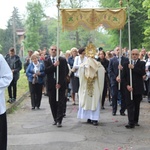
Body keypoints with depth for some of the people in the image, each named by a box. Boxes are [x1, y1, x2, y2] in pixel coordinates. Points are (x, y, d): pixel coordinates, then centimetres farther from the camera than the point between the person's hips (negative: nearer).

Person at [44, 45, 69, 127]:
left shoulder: (63, 60, 3)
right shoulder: (46, 61, 8)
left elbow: (65, 72, -2)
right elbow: (46, 71, -8)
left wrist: (60, 83, -9)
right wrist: (54, 65, -20)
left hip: (60, 84, -2)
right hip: (51, 85, 2)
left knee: (60, 103, -5)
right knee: (52, 103, 6)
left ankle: (59, 121, -4)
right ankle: (55, 119, 17)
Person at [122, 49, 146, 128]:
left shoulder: (142, 63, 5)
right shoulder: (126, 64, 8)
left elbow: (143, 72, -14)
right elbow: (124, 76, 4)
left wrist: (133, 68, -18)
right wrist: (127, 85, -10)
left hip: (138, 88, 0)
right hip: (129, 88, 0)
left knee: (137, 106, 10)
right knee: (130, 106, -6)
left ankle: (135, 121, 21)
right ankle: (131, 123, -9)